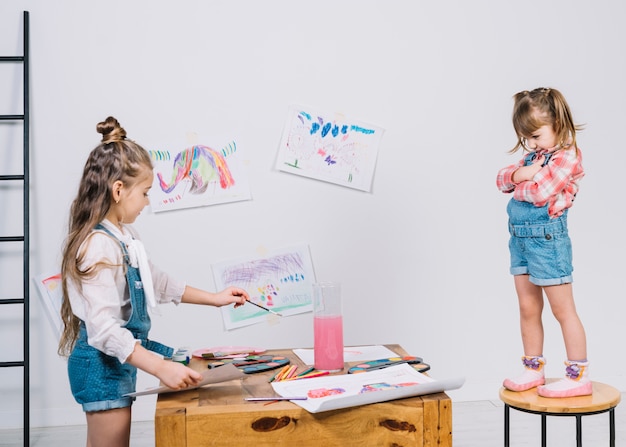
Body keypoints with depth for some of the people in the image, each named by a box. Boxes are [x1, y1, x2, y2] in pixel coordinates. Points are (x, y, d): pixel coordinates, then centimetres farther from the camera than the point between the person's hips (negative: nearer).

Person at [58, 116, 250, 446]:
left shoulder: (124, 235, 7)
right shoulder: (100, 246, -24)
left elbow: (157, 282, 19)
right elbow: (104, 329, -30)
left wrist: (214, 299, 20)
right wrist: (161, 368, -35)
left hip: (117, 361, 10)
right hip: (102, 365, -10)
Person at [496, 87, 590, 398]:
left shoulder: (567, 156, -13)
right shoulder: (534, 154, 14)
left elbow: (540, 191, -24)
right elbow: (503, 179, 12)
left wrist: (522, 182, -4)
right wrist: (518, 174, -10)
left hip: (546, 235, -9)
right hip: (520, 235, 9)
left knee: (562, 309, -1)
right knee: (528, 308, 14)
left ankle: (579, 376, 8)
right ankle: (533, 370, 25)